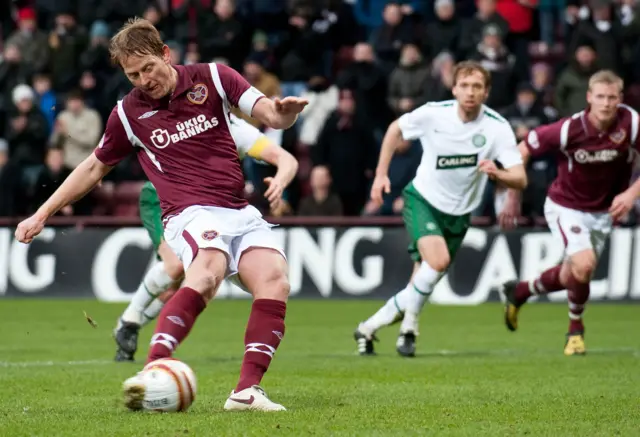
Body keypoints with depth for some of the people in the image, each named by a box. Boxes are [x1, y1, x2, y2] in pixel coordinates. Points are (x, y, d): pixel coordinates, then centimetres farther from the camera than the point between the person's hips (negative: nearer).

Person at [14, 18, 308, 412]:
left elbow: (272, 116, 0)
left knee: (274, 279, -25)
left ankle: (247, 391, -27)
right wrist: (43, 213, 22)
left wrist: (284, 111, -25)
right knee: (210, 268, -36)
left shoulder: (212, 78, 6)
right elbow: (94, 168, 22)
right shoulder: (129, 113, 8)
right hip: (191, 214, -3)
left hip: (241, 212, 3)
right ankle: (152, 372, -50)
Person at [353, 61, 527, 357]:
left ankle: (369, 328, 20)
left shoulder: (497, 127, -15)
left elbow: (520, 179, -18)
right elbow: (396, 130, 5)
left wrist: (497, 174, -40)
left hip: (458, 213, 2)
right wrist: (381, 174, 2)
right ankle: (409, 324, -7)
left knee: (422, 282, 2)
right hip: (423, 199, -2)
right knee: (438, 259, -28)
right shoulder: (433, 114, -15)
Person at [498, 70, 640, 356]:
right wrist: (513, 198, -7)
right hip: (566, 207, -4)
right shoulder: (569, 129, -25)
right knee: (584, 265, -25)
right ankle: (576, 328, 2)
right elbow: (522, 151, -12)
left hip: (603, 212, 4)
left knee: (573, 276, 17)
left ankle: (519, 292, 46)